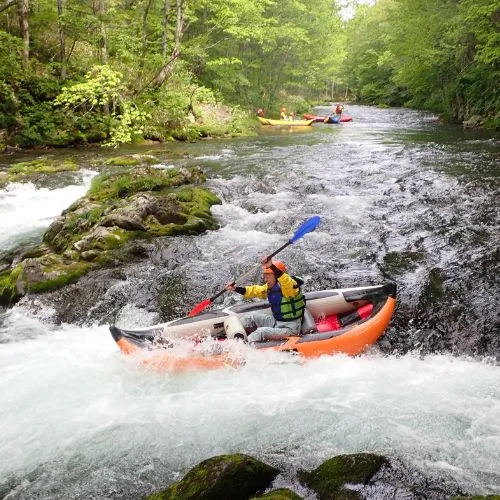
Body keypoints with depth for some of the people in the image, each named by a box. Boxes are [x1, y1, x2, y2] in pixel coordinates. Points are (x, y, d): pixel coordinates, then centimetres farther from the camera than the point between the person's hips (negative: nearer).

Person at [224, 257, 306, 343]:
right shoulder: (269, 287, 7)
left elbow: (285, 280, -44)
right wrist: (236, 288, 3)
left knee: (261, 332, -26)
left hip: (290, 328, -9)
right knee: (252, 316, 10)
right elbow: (255, 290, 14)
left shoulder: (289, 286, -21)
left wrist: (272, 266, -55)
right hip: (276, 322, 9)